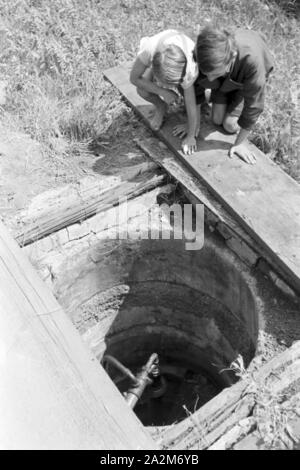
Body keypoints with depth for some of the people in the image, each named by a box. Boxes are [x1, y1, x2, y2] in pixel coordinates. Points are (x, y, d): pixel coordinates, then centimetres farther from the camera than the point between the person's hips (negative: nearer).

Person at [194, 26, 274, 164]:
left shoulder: (252, 60, -48)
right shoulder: (204, 55, -38)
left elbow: (253, 105, -35)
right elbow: (196, 87, -17)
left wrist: (239, 143, -26)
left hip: (246, 79, -2)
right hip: (225, 80, 3)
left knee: (230, 125, -7)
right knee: (217, 120, -1)